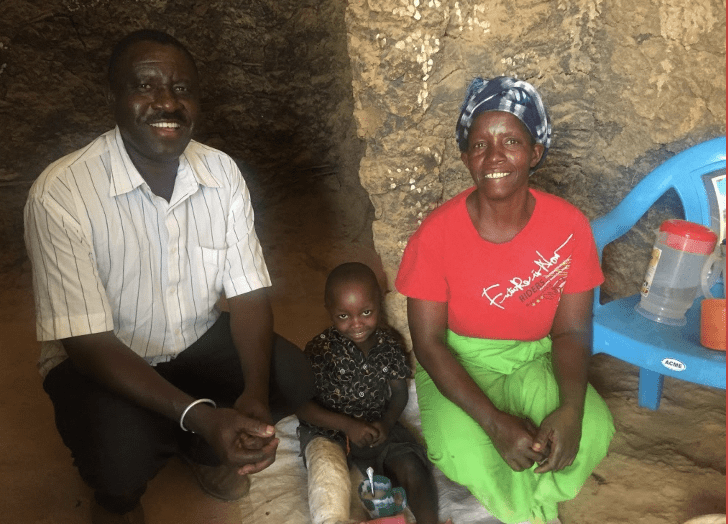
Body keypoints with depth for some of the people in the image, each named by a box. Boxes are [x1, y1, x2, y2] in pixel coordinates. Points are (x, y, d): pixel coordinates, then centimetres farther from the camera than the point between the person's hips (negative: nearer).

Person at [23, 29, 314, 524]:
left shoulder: (222, 172, -12)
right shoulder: (60, 193, -25)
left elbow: (249, 292, -9)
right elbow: (88, 341, -25)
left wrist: (255, 393, -26)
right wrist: (200, 415, -35)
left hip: (199, 340, 4)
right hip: (101, 358, -3)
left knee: (292, 376, -16)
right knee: (121, 446, -32)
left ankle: (203, 449, 17)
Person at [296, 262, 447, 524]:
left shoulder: (389, 346, -4)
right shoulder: (320, 349, -15)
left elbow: (399, 393, 6)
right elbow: (302, 406, -13)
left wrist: (386, 423, -15)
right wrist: (348, 425, -23)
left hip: (378, 427, 2)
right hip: (328, 430, -2)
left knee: (413, 469, -18)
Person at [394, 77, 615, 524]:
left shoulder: (569, 226, -12)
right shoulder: (436, 234, -18)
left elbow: (571, 331, -7)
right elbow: (428, 342, -16)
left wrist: (571, 408, -27)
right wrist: (494, 420, -28)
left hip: (535, 361, 2)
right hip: (458, 365, -2)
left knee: (593, 430, -25)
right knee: (462, 451, -29)